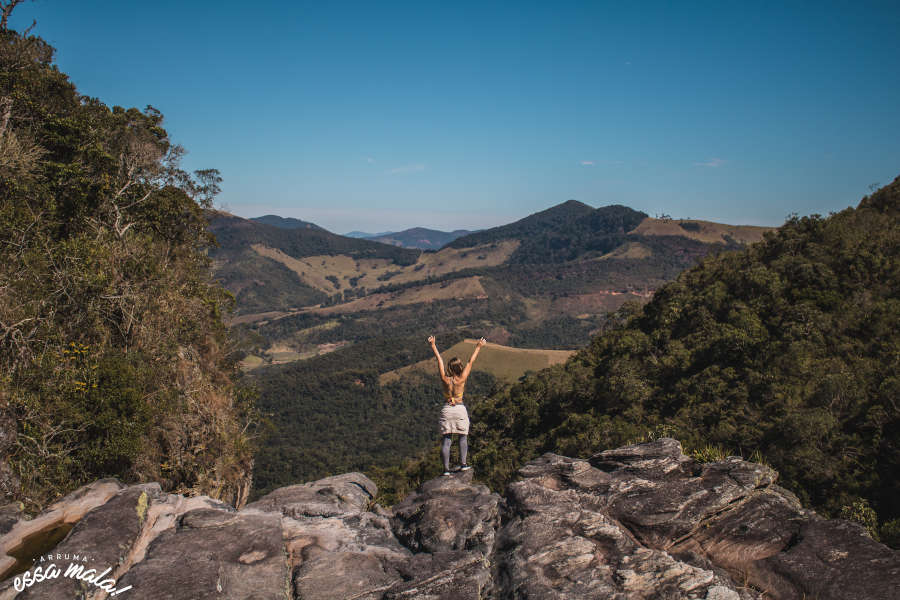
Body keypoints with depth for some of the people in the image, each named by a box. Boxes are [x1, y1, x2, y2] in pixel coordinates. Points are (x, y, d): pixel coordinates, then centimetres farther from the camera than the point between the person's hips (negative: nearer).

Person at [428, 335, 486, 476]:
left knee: (446, 439, 3)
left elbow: (439, 359, -2)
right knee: (463, 437, 16)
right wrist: (478, 347, 8)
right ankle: (463, 464, 11)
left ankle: (446, 469, -1)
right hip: (460, 410, -1)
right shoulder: (462, 379, -10)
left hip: (446, 410, 1)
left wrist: (433, 345, 4)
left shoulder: (445, 379, -8)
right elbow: (471, 361, -1)